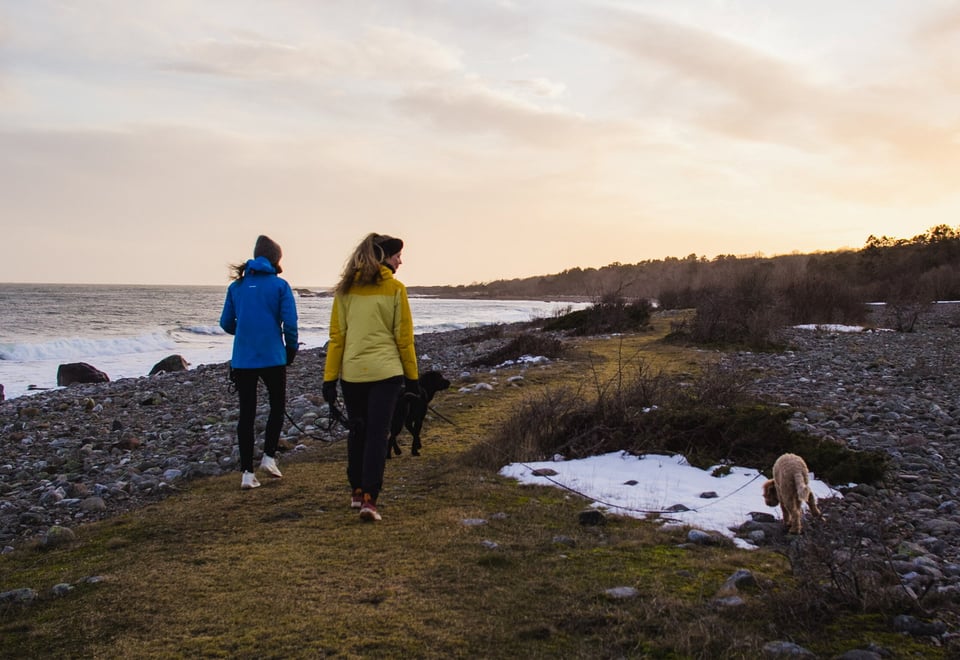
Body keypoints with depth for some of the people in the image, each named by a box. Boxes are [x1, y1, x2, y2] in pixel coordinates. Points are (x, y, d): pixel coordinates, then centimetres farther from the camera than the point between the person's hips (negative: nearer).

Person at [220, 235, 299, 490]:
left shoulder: (236, 286, 5)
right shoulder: (279, 285, -6)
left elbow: (226, 323, 7)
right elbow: (290, 322, -11)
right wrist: (292, 349, 5)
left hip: (242, 360, 3)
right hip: (273, 358, -3)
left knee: (246, 413, 8)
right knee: (277, 405, 17)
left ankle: (247, 472, 8)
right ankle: (269, 456, 6)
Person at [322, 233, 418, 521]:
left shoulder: (345, 288, 3)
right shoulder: (395, 288, -5)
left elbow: (336, 336, 2)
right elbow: (404, 336, -2)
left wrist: (329, 377, 4)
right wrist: (411, 375, 6)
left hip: (352, 372, 3)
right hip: (386, 371, -3)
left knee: (357, 431, 17)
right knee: (377, 433, 0)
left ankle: (357, 491, 28)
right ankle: (369, 499, -7)